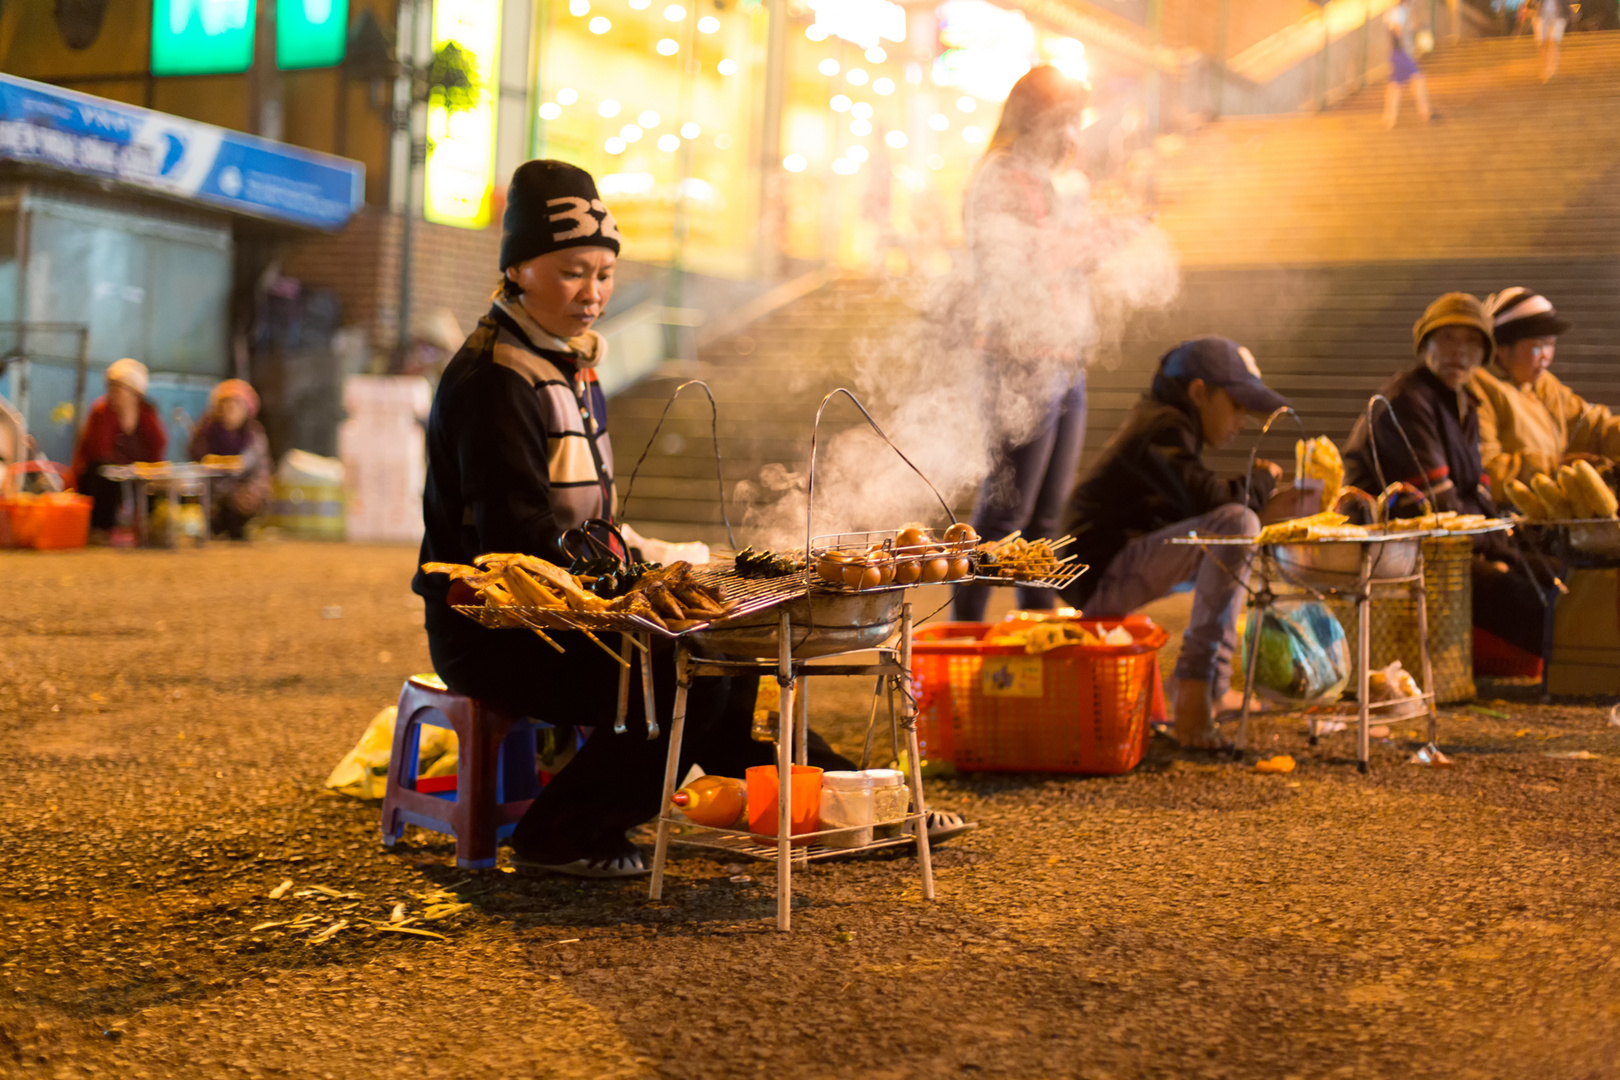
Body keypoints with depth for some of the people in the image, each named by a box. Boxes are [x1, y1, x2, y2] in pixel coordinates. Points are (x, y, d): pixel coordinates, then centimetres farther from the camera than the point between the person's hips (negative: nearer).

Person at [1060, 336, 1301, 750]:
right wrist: (1263, 480, -5)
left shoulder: (1163, 425, 22)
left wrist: (1268, 507, 7)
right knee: (1236, 525, -25)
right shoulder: (1162, 429, -11)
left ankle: (1211, 689, 14)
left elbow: (1197, 510, 21)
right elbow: (1208, 499, -25)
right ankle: (1195, 689, -24)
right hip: (1102, 579, -11)